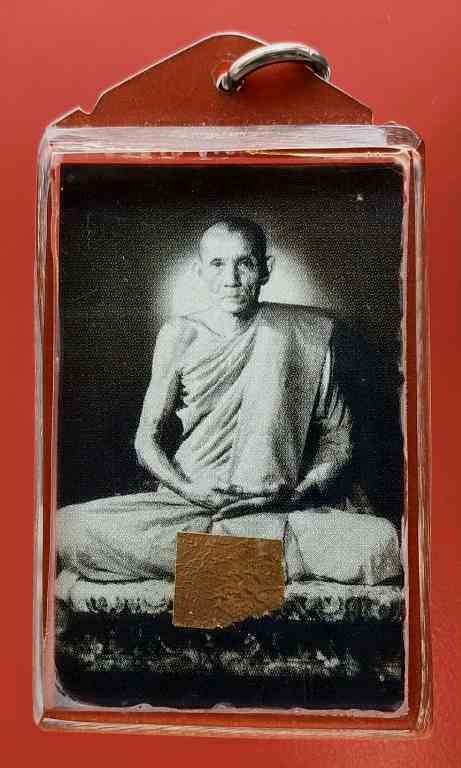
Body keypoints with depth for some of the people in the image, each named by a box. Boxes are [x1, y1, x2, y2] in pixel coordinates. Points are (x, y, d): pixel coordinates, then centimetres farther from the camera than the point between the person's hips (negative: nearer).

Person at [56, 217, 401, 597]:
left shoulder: (308, 332, 0)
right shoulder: (181, 335, 2)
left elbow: (338, 439, 3)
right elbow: (148, 440, 6)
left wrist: (301, 491, -15)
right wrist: (189, 490, -13)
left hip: (285, 507, -1)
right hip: (193, 500, 2)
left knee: (384, 541, -28)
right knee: (67, 528, -22)